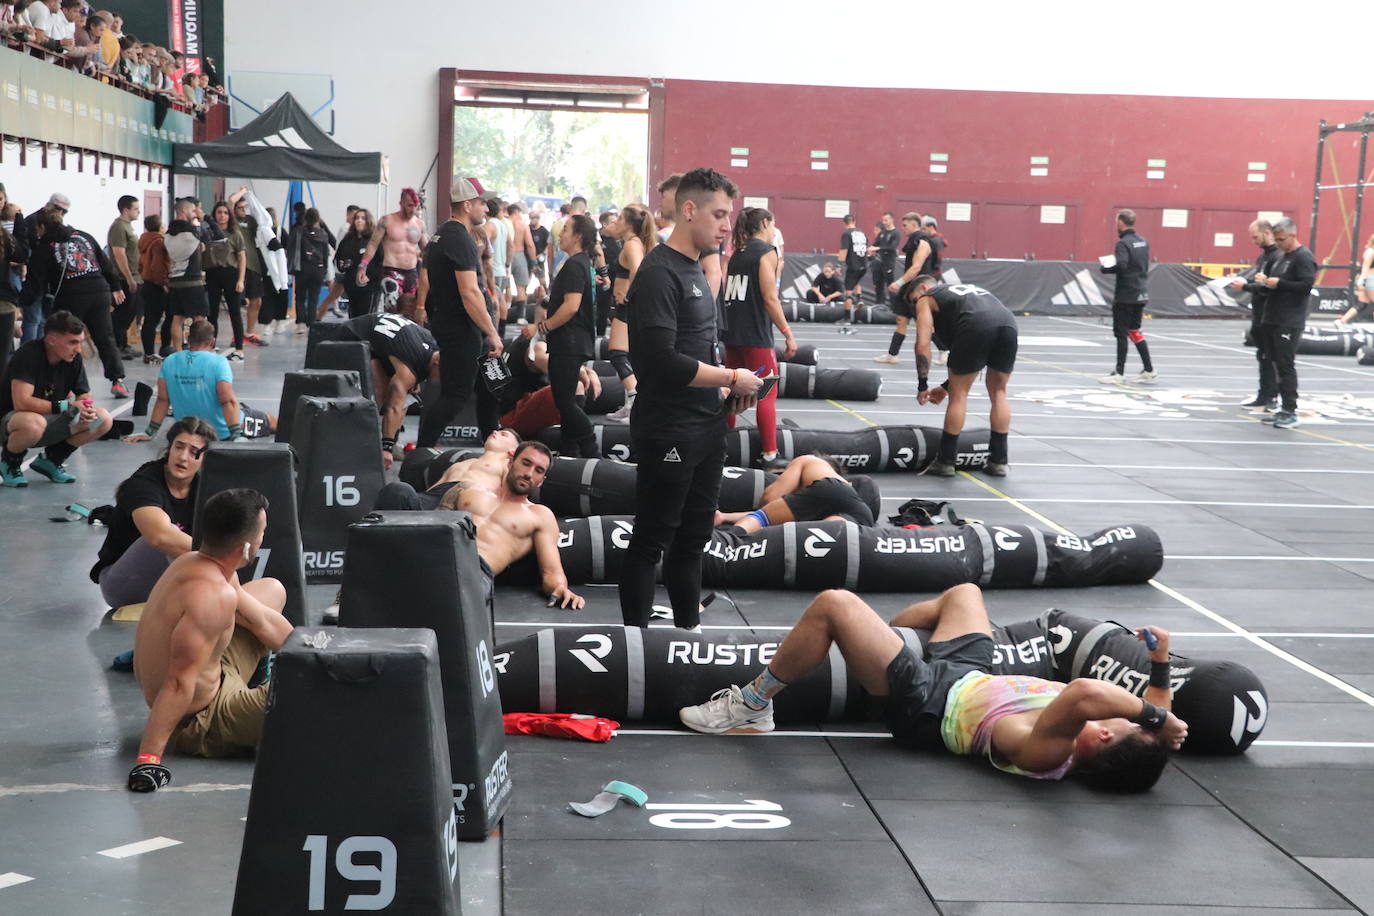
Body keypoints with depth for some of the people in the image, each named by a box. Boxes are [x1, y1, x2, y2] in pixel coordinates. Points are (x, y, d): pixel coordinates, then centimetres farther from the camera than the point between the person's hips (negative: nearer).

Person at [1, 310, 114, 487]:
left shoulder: (74, 359, -4)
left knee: (103, 419, -11)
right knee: (34, 424, -42)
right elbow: (21, 402, -32)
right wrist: (66, 406, -31)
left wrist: (87, 409, -20)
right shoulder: (28, 355, -23)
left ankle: (50, 460, 6)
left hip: (52, 422, 7)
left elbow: (84, 394, 6)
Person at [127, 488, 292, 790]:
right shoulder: (214, 595, -33)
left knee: (272, 590, 20)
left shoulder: (191, 562, -3)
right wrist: (148, 759, -40)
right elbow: (180, 683, -37)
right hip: (199, 722, -10)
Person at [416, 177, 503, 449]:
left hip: (446, 322, 11)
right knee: (455, 395, -7)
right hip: (460, 328, -11)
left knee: (487, 386, 17)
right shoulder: (460, 239, -18)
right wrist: (492, 333, -22)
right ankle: (421, 450, -5)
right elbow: (469, 292, -25)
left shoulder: (443, 235, 14)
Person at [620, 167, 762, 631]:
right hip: (669, 432, -9)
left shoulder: (695, 271, 14)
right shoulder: (659, 274, -16)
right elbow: (663, 360, -24)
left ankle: (689, 630, 26)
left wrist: (725, 392, 6)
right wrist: (732, 379, -15)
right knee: (650, 541, -1)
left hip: (706, 427, 9)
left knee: (692, 538, 16)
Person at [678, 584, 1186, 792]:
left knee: (833, 605, -13)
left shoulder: (1044, 756, -41)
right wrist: (1160, 663, -14)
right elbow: (1164, 724, -3)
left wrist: (1155, 714, -49)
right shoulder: (1094, 758, -21)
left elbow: (1083, 694, -59)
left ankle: (752, 706, 10)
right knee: (963, 591, 27)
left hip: (925, 699, -8)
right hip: (969, 676, 8)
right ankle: (876, 635, 51)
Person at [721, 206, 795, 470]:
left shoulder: (737, 253, 13)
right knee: (767, 394, -2)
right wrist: (788, 334, -11)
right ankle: (769, 455, -3)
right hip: (755, 335, -7)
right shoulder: (766, 251, -8)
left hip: (732, 332, 7)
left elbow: (726, 291, 14)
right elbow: (770, 298, -14)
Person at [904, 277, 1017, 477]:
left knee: (958, 394, 9)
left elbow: (923, 345, 9)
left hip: (976, 326, -5)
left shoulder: (925, 299, 24)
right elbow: (968, 362, 39)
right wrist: (946, 385, 42)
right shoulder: (965, 290, 41)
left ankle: (945, 462, 16)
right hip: (1008, 323, 5)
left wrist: (922, 385, 16)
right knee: (998, 393, 20)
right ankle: (998, 462, 22)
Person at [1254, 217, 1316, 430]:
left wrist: (1278, 283, -17)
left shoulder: (1304, 257, -10)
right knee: (1276, 364, 10)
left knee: (1286, 366, -8)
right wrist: (1266, 280, 6)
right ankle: (1284, 409, 17)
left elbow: (1306, 285, -20)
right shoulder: (1281, 255, 18)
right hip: (1272, 320, 9)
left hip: (1290, 323, -9)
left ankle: (1290, 412, -3)